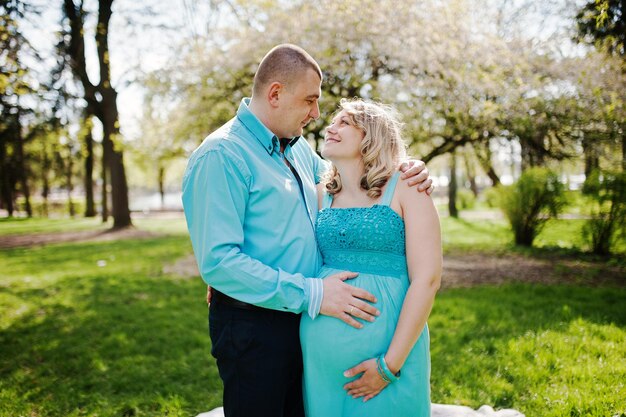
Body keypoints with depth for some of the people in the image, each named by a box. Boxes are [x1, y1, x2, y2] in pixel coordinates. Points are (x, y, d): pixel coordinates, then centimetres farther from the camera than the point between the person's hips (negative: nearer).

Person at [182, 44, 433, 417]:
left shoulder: (299, 148, 8)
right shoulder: (221, 156, -18)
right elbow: (218, 261, -25)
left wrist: (406, 175, 4)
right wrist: (313, 294, -25)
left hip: (304, 319, 8)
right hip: (253, 327, -8)